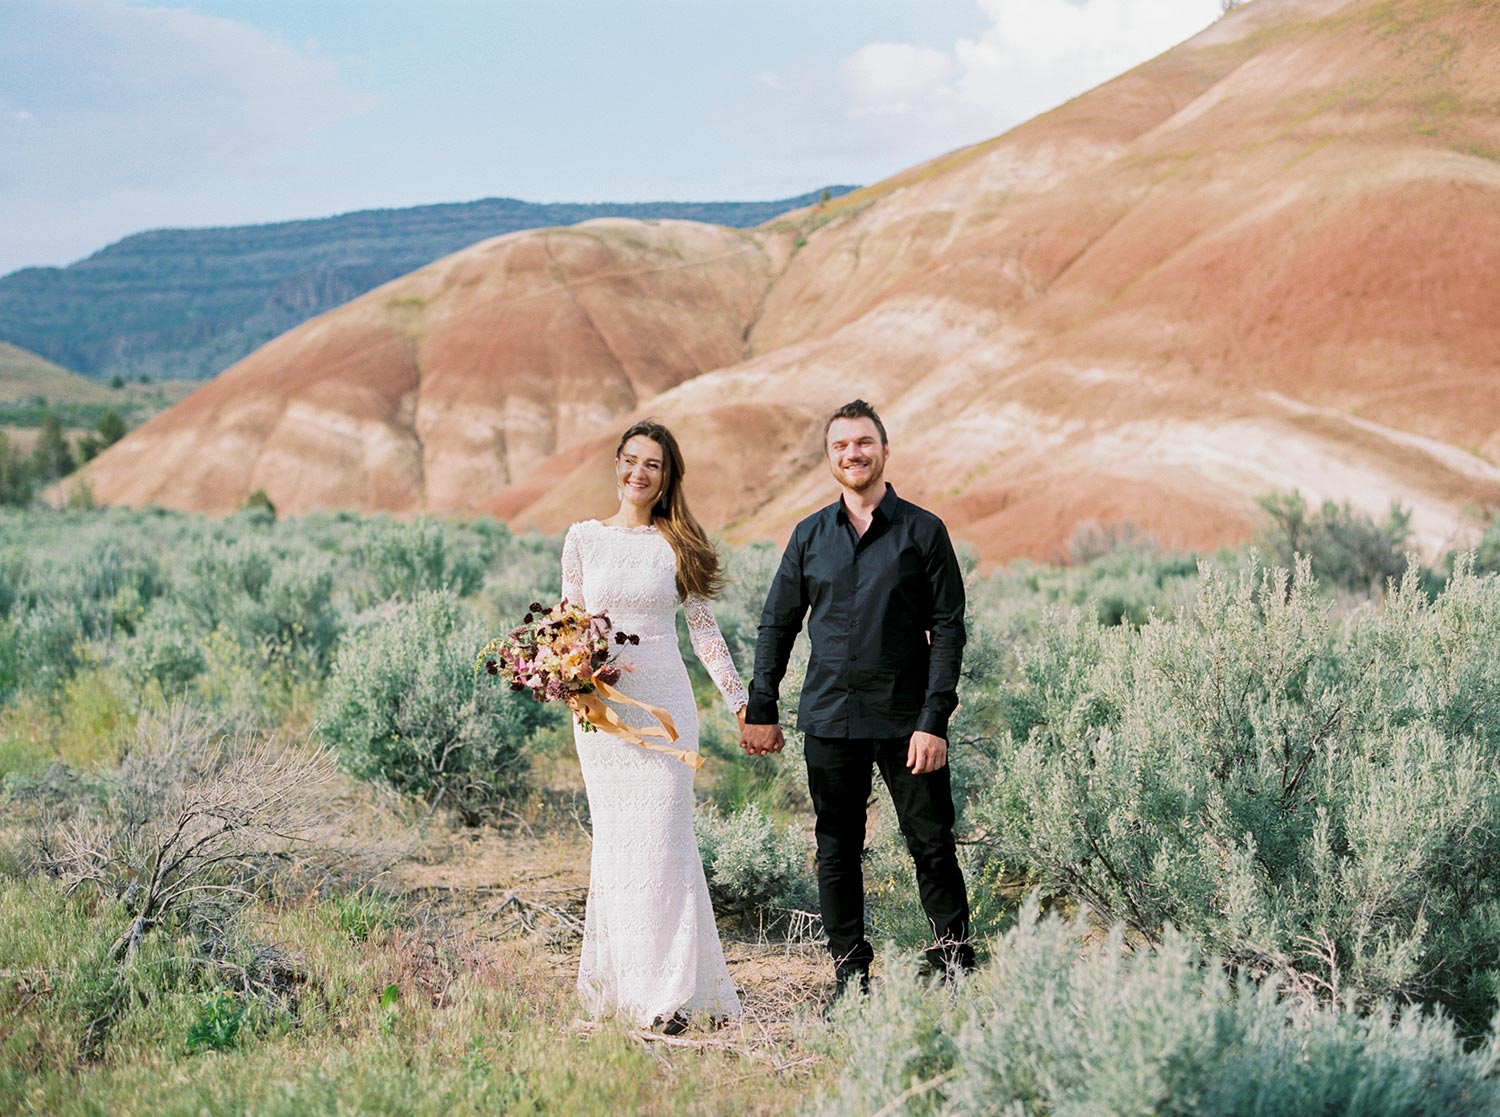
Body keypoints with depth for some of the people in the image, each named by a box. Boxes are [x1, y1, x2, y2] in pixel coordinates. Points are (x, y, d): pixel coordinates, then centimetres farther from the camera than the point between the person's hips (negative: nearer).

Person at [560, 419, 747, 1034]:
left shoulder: (679, 544, 4)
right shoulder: (583, 537, 7)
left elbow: (705, 630, 7)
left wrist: (741, 702, 5)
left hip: (664, 703, -2)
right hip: (601, 705, 2)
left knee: (661, 837, -7)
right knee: (615, 839, 4)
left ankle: (675, 990, -2)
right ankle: (619, 981, 13)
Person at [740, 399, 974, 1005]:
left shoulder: (923, 532, 0)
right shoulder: (810, 536, 8)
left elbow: (948, 630, -3)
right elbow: (777, 625, 13)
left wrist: (934, 721, -11)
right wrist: (761, 710, 7)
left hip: (905, 720, -3)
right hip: (828, 720, 3)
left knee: (933, 846, -1)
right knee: (836, 852, 8)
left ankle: (956, 970, 9)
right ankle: (849, 975, 18)